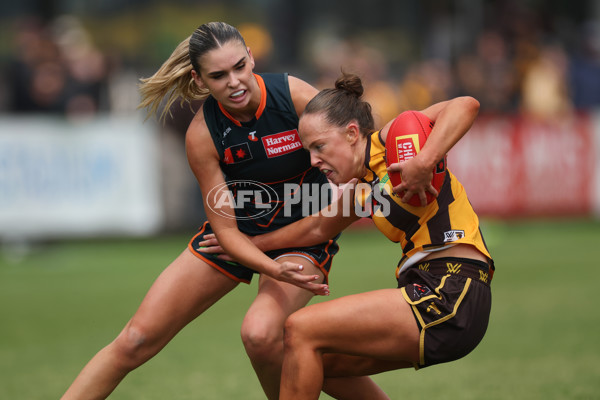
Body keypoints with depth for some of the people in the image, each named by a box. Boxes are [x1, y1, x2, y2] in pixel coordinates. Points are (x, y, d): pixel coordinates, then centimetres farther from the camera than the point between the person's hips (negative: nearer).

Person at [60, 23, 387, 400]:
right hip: (237, 234, 2)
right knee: (136, 340, -3)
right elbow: (225, 228, -16)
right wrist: (274, 270, -33)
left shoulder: (296, 96, -23)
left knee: (261, 333, -32)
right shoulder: (201, 135, -19)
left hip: (303, 236, -2)